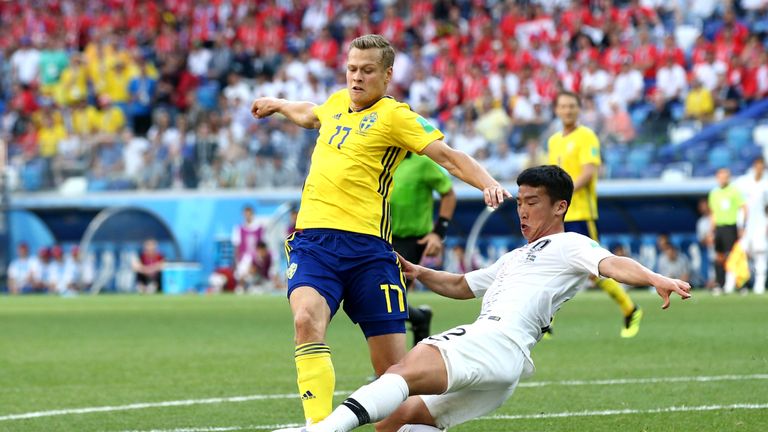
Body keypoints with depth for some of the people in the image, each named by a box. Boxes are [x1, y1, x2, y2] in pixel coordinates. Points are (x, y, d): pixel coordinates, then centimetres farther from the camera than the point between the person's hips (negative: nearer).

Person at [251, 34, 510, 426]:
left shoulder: (394, 115, 1)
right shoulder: (337, 102, 18)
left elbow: (447, 157, -8)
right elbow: (310, 115, 43)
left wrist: (488, 184, -25)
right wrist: (277, 105, 61)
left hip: (366, 243, -3)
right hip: (313, 239, 4)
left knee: (392, 367, -5)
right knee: (306, 320, -27)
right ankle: (319, 425, -31)